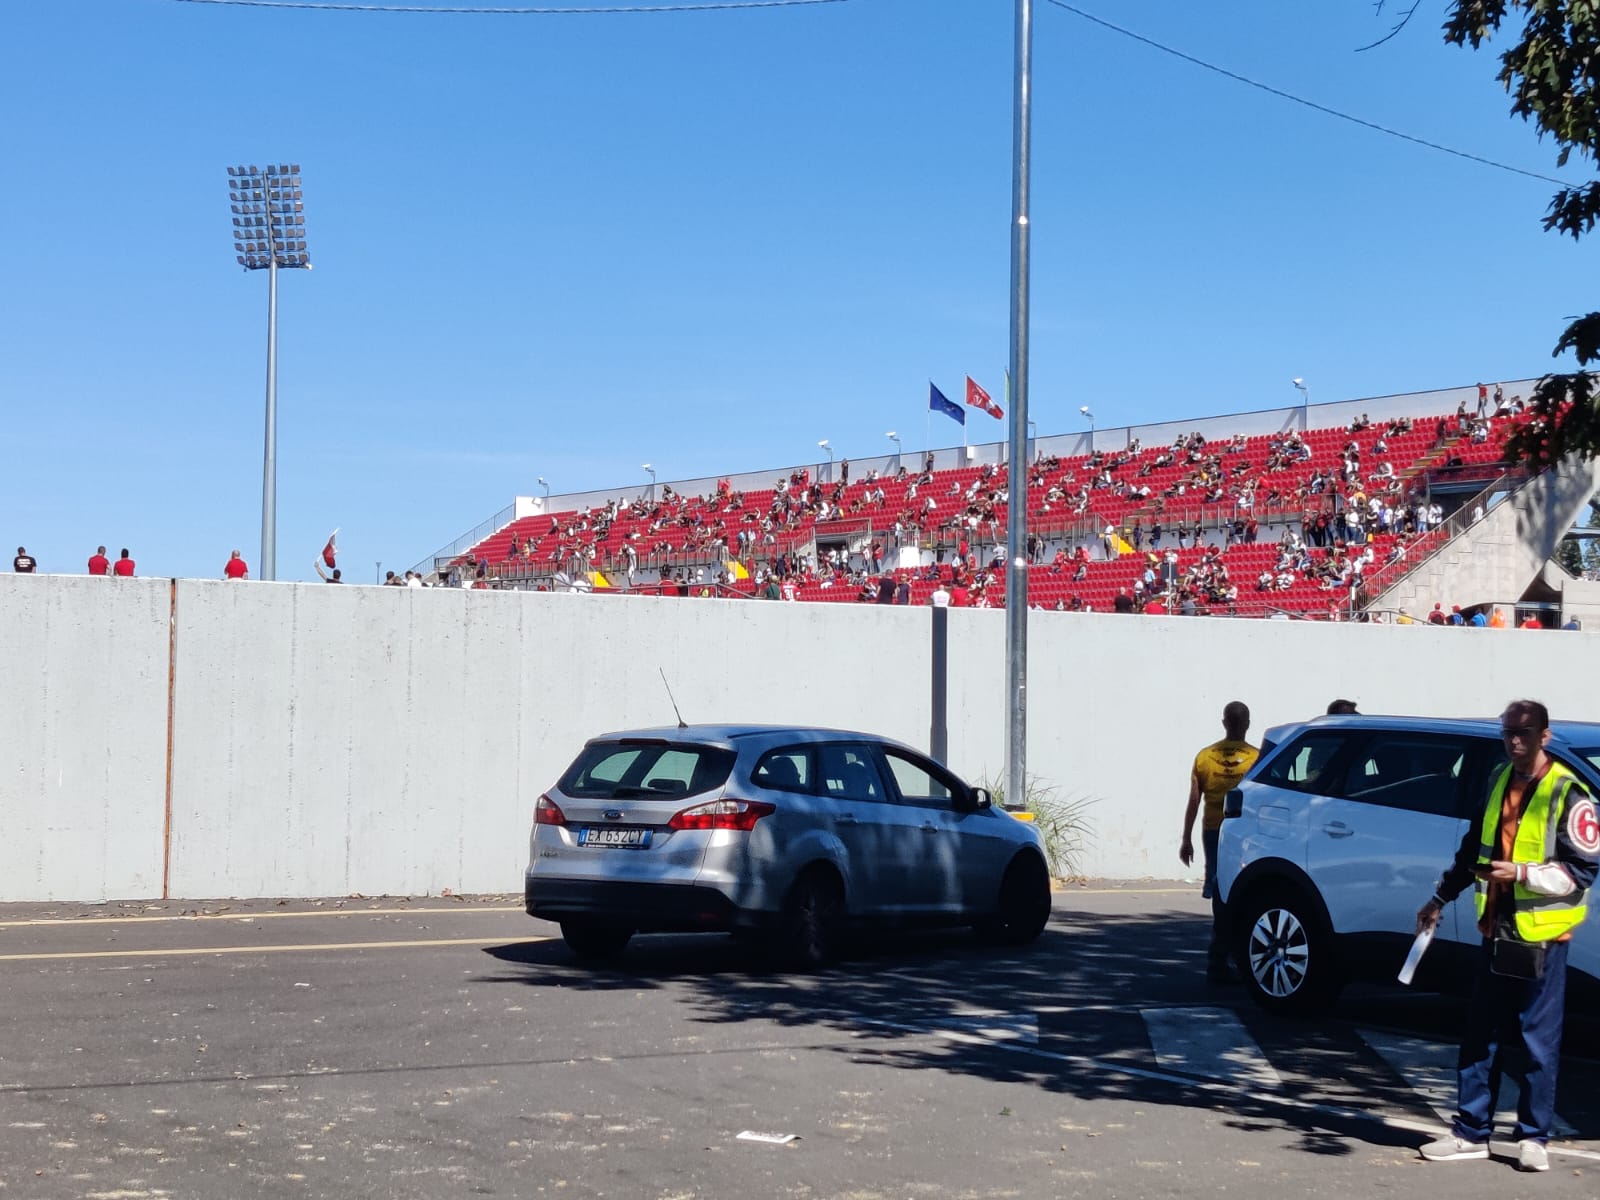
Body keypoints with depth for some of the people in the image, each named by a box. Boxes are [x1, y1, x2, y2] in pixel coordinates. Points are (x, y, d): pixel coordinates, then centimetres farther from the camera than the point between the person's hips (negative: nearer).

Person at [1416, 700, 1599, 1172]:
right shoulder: (1499, 782, 11)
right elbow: (1472, 849, 22)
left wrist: (1522, 873, -22)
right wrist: (1441, 898, 24)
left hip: (1541, 939, -6)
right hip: (1496, 933, 6)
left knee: (1538, 1043, 2)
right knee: (1480, 1038, 9)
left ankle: (1533, 1138, 13)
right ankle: (1471, 1133, 17)